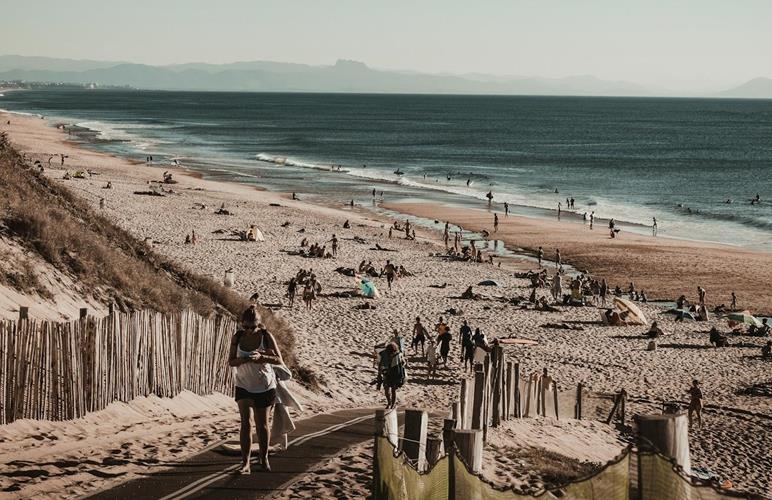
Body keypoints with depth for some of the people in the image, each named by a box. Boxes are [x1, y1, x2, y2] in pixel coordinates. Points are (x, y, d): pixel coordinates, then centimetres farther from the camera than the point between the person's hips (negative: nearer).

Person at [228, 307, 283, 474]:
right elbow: (231, 361, -2)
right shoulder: (237, 338, -5)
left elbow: (279, 360, -13)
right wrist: (244, 359, -23)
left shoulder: (266, 336, -12)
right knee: (246, 422, -12)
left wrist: (261, 357, -30)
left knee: (262, 425, 9)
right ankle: (245, 462, -13)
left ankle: (264, 458, 28)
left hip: (264, 387, -1)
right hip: (244, 386, 1)